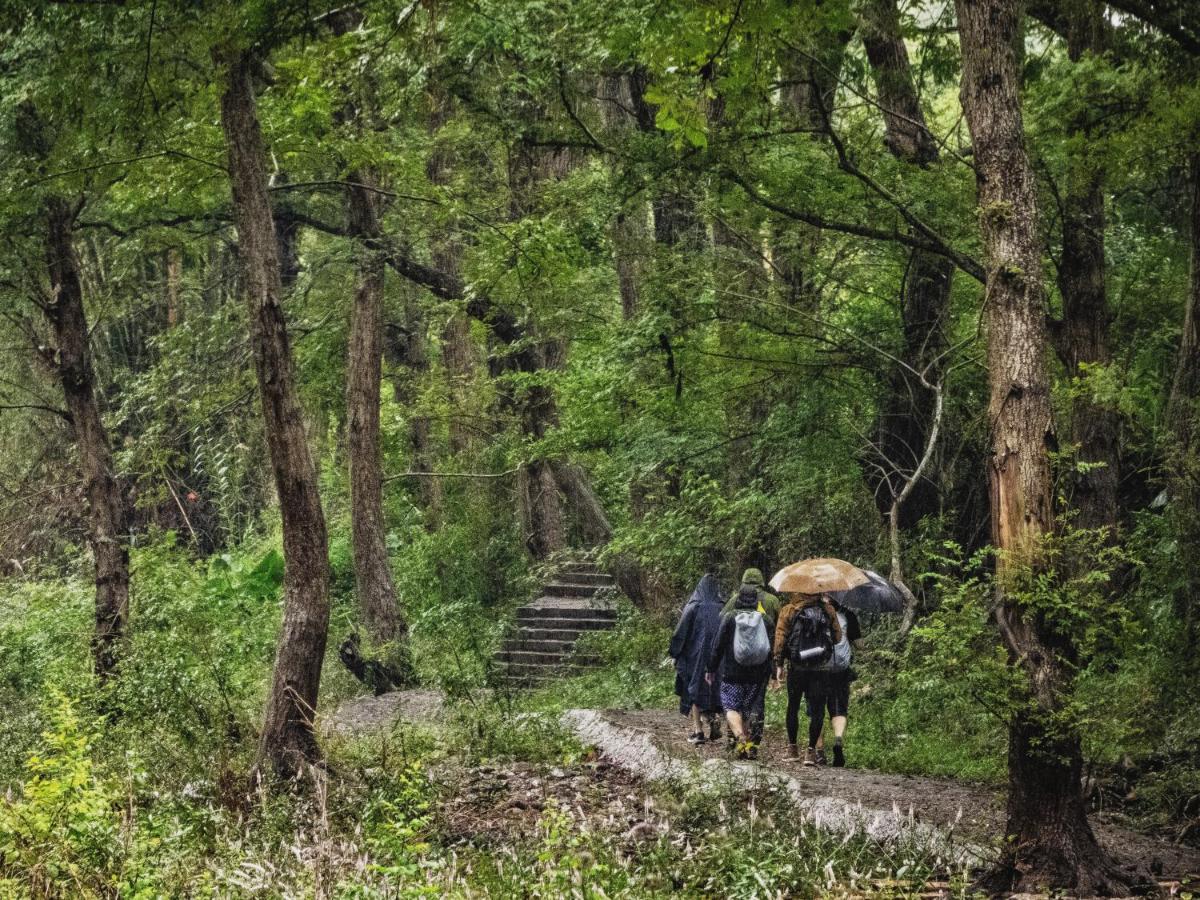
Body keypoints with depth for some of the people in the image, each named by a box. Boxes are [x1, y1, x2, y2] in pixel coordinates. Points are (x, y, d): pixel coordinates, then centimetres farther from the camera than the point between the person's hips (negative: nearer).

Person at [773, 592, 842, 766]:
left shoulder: (788, 610, -2)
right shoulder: (827, 610, -1)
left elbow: (780, 638, -4)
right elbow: (837, 637, 6)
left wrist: (779, 664, 2)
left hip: (796, 668, 0)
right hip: (820, 668, 0)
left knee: (793, 708, 13)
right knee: (816, 710, 3)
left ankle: (792, 748, 18)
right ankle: (811, 750, -3)